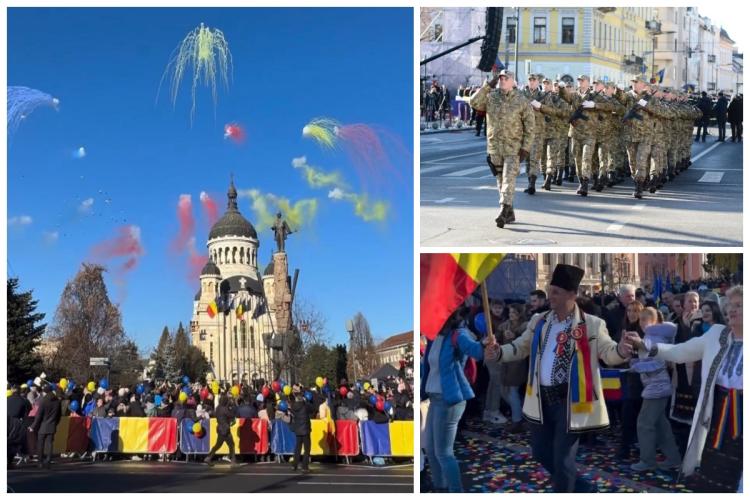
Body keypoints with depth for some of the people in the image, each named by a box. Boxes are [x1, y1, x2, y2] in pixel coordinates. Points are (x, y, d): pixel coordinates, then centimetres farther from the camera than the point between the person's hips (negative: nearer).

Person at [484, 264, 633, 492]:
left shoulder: (591, 324, -9)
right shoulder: (539, 322, 6)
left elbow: (607, 352, -11)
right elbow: (521, 347, 12)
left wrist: (620, 350, -35)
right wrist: (499, 352, -7)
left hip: (568, 399, -6)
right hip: (542, 398, 6)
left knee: (562, 457, 0)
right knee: (541, 451, 17)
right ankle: (581, 487, 37)